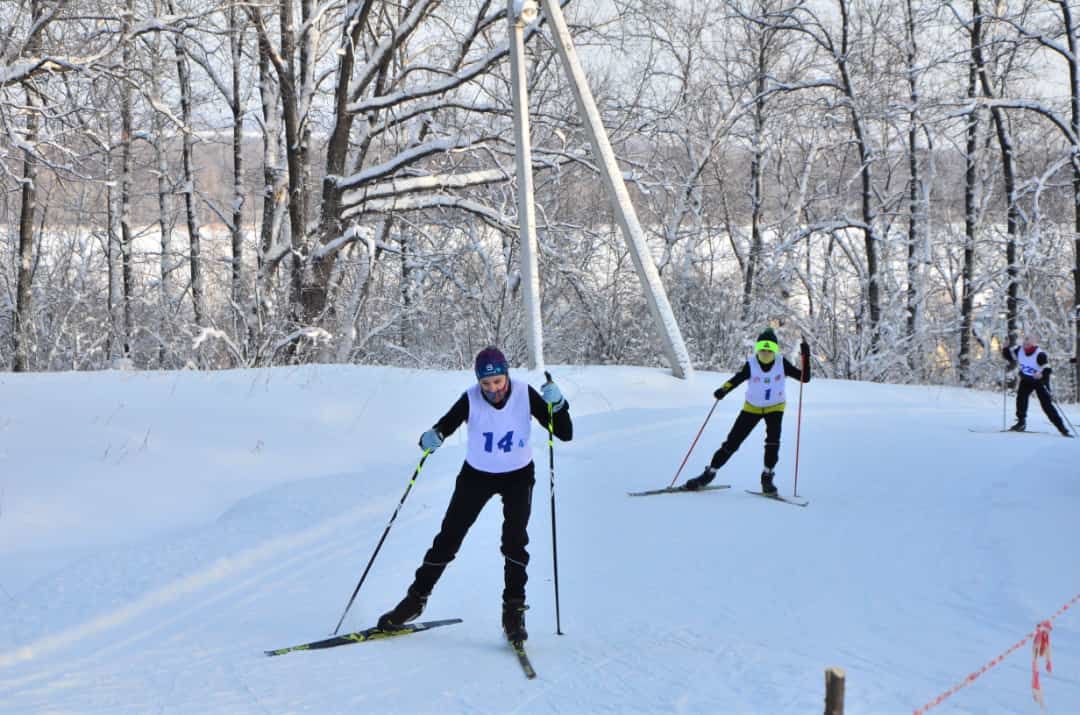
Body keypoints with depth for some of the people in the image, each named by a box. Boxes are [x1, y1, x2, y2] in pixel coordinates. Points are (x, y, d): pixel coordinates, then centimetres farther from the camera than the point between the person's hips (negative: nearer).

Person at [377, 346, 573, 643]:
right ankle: (416, 599, 18)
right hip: (476, 474, 0)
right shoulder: (470, 399, -22)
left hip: (517, 476, 0)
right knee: (448, 538, 2)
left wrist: (557, 404, -36)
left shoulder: (526, 394, -20)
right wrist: (430, 438, -43)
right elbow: (443, 427, -19)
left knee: (515, 539, -17)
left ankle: (514, 611, -6)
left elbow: (565, 434, -18)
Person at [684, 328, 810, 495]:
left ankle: (767, 478, -10)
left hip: (774, 407, 0)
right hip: (752, 407, 0)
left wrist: (805, 358, -30)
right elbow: (735, 380, -18)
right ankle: (709, 474, 11)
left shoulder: (782, 363, -16)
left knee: (773, 439, -25)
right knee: (732, 442, -2)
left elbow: (805, 378, -16)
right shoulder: (751, 365, -18)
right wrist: (723, 390, -38)